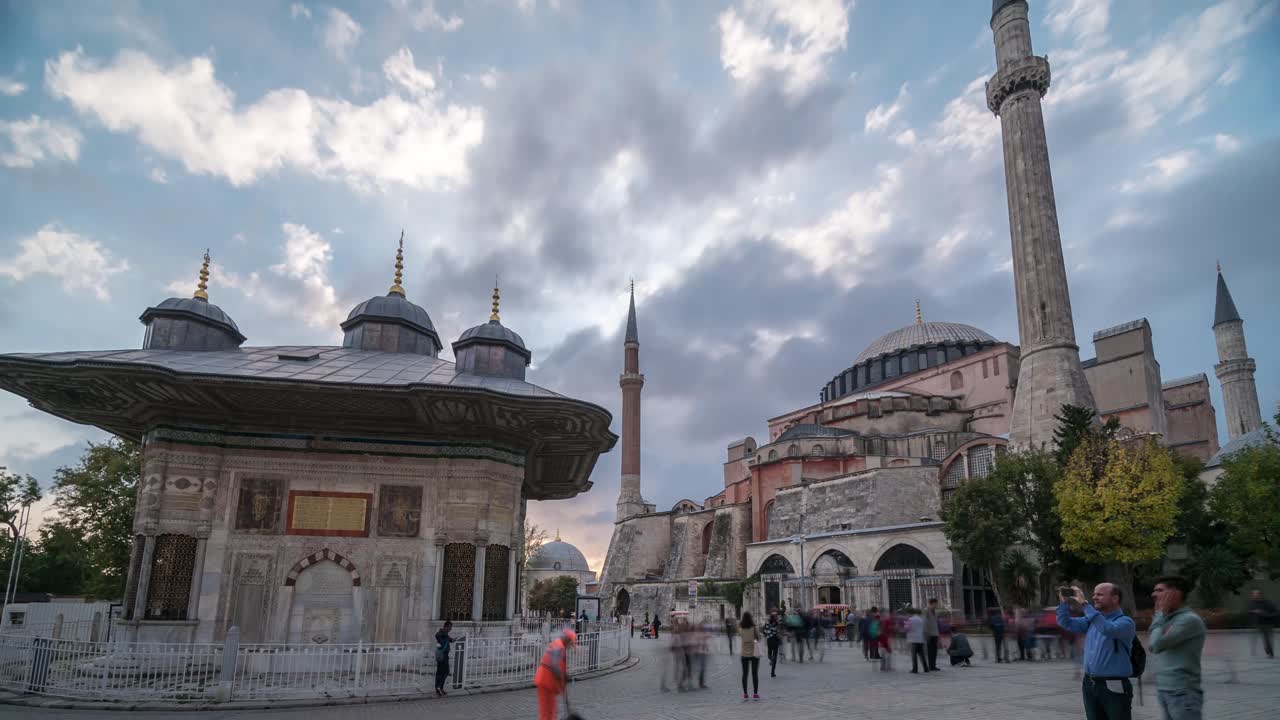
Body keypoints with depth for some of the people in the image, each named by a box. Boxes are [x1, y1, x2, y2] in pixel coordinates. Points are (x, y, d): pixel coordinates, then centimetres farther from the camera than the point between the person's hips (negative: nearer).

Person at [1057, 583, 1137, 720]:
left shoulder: (1125, 622, -9)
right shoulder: (1092, 620, 13)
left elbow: (1107, 629, -30)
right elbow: (1066, 623, 14)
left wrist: (1084, 604, -28)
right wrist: (1065, 601, 0)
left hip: (1114, 688, -7)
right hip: (1090, 685, 7)